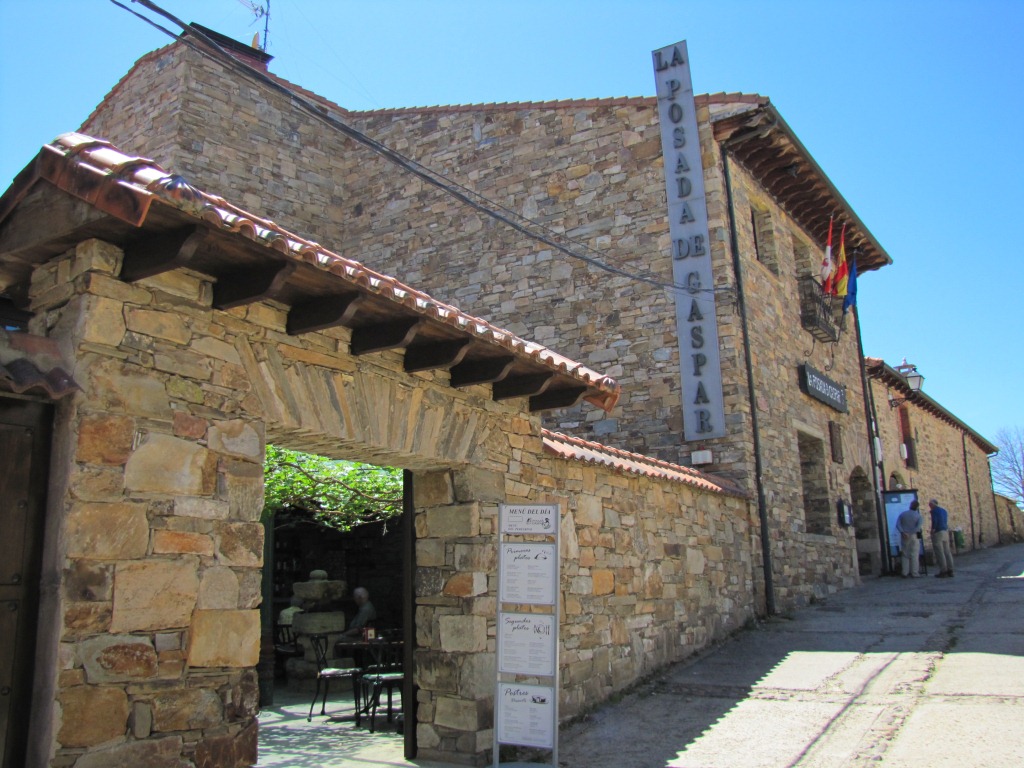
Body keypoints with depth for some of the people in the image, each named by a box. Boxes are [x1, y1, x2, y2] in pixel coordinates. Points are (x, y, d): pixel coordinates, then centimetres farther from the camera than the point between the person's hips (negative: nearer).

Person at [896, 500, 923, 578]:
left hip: (904, 536, 2)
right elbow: (918, 527, -18)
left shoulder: (902, 514, 3)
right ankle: (914, 573, 1)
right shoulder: (918, 516, -4)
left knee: (905, 555, 8)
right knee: (914, 555, 2)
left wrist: (902, 532, -14)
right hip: (913, 536, -2)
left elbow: (898, 524, -9)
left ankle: (905, 573, 5)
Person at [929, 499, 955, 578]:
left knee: (940, 553, -6)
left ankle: (943, 571, -6)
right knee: (947, 551, 9)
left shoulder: (934, 511, -7)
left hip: (938, 533, -8)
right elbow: (946, 522, 17)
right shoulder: (944, 510, 17)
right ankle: (950, 570, 10)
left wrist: (933, 529, -9)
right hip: (945, 532, 8)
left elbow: (935, 521, -18)